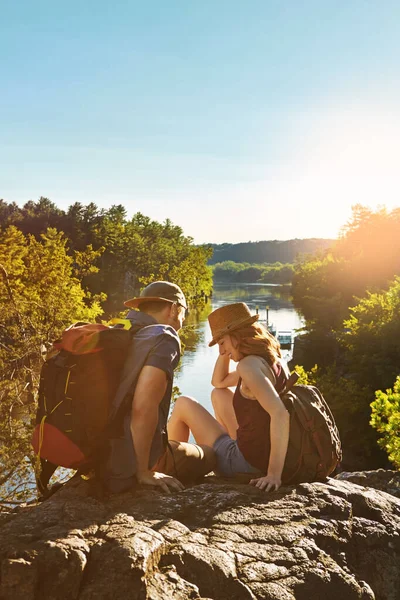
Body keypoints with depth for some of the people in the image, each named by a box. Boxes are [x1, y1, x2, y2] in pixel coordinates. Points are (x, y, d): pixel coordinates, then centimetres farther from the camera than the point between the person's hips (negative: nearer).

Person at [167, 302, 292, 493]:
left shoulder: (249, 364, -20)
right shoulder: (271, 360, 7)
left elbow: (280, 413, -34)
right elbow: (219, 382, 20)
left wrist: (274, 474, -32)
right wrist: (227, 350, 5)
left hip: (251, 461, -9)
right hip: (262, 453, 9)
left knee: (183, 404, 6)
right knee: (219, 394, 22)